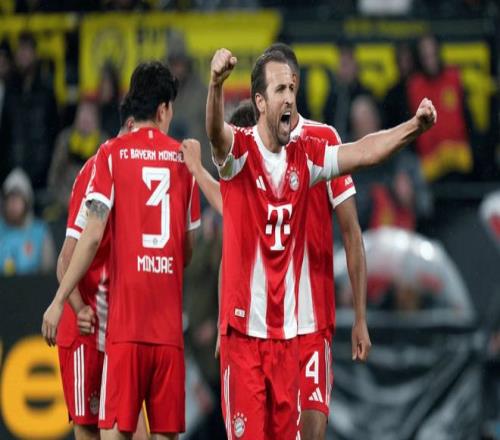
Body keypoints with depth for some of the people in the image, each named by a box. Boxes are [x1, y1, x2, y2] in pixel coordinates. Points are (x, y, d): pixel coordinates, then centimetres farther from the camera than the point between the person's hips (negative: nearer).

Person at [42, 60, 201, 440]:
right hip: (169, 320, 2)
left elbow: (93, 235, -6)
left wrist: (59, 300, -3)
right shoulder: (183, 157, 9)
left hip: (125, 319, -2)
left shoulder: (112, 153, 2)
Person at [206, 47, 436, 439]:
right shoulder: (240, 150, -8)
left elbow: (363, 152, 3)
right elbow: (216, 132, -28)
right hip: (243, 331, -5)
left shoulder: (304, 157, 8)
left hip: (286, 332, 5)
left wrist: (414, 127, -13)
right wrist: (216, 85, -49)